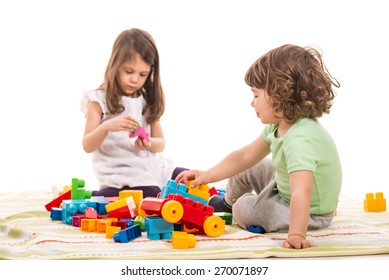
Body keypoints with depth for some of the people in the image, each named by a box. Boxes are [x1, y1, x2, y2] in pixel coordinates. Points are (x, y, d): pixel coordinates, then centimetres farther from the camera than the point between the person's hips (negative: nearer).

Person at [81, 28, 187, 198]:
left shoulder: (147, 101, 10)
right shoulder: (99, 100, -4)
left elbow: (160, 143, 12)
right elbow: (87, 146, -9)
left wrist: (149, 143, -13)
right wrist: (107, 126, -29)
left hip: (149, 166, 6)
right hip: (118, 174, -6)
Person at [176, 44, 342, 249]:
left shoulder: (299, 140, -39)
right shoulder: (279, 125, -8)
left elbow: (301, 192, -48)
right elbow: (246, 156, 1)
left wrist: (296, 235, -54)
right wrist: (208, 175, -3)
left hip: (310, 213, -8)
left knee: (243, 210, -8)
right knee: (245, 170, 15)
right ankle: (228, 202, 45)